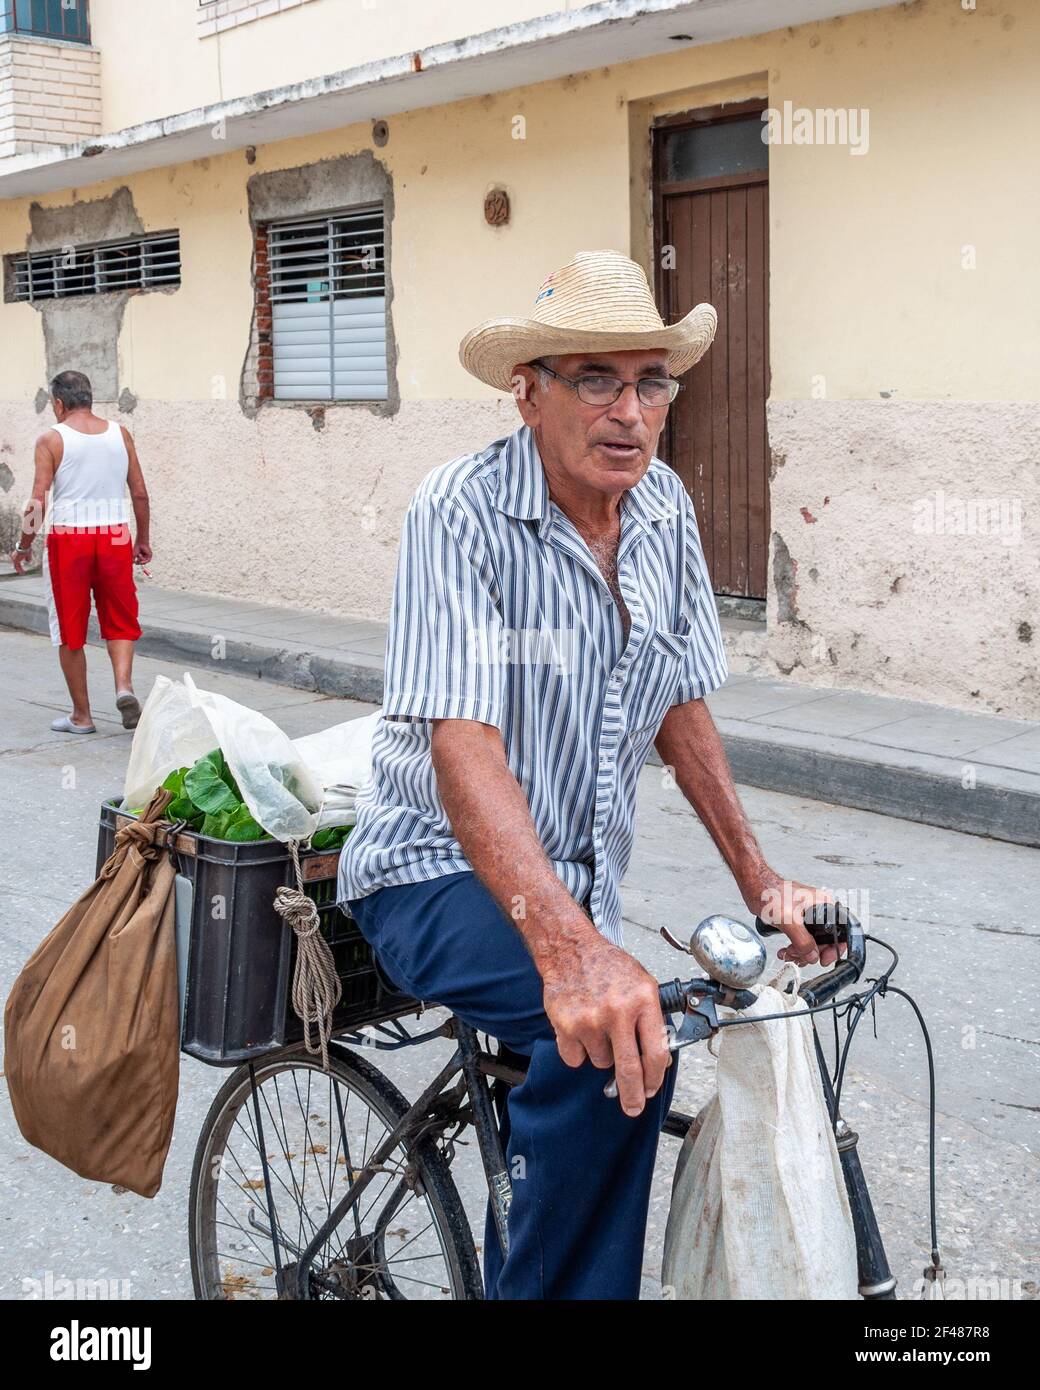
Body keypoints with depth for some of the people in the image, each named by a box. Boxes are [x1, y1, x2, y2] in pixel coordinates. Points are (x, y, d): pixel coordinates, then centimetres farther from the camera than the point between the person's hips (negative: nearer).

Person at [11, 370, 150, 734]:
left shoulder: (51, 440, -5)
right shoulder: (120, 434, 5)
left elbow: (38, 502, -9)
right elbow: (140, 493, 5)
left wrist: (23, 546, 3)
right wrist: (143, 540, 17)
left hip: (68, 539, -2)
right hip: (114, 536, 2)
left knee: (70, 629, 9)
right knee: (120, 621, 15)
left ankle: (81, 716, 15)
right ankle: (124, 686, -10)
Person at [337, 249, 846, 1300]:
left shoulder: (665, 512, 0)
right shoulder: (461, 512, -20)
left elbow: (680, 704, 11)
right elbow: (462, 747, -31)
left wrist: (758, 881, 6)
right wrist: (569, 945, -44)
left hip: (580, 883, 7)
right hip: (441, 874, -7)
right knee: (621, 1039, -30)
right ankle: (542, 1286, -9)